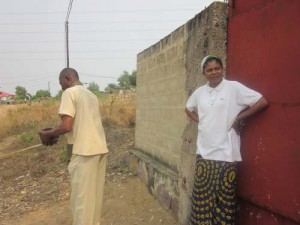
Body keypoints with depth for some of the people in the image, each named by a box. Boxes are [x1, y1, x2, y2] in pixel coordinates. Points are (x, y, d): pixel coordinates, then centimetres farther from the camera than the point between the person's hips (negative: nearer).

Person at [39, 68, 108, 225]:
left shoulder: (70, 92, -6)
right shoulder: (91, 95, 18)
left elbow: (67, 126, -15)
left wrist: (47, 134, 3)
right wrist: (57, 132, 22)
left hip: (85, 151, -8)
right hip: (100, 148, 8)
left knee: (82, 196, 2)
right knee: (95, 193, 17)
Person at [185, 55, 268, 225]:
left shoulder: (234, 87, -6)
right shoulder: (199, 92, 9)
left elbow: (262, 102, -7)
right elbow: (188, 109, 27)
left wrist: (239, 118, -5)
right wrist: (199, 120, 9)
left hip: (226, 153, -4)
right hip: (204, 151, 5)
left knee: (224, 198, 4)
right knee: (202, 196, 11)